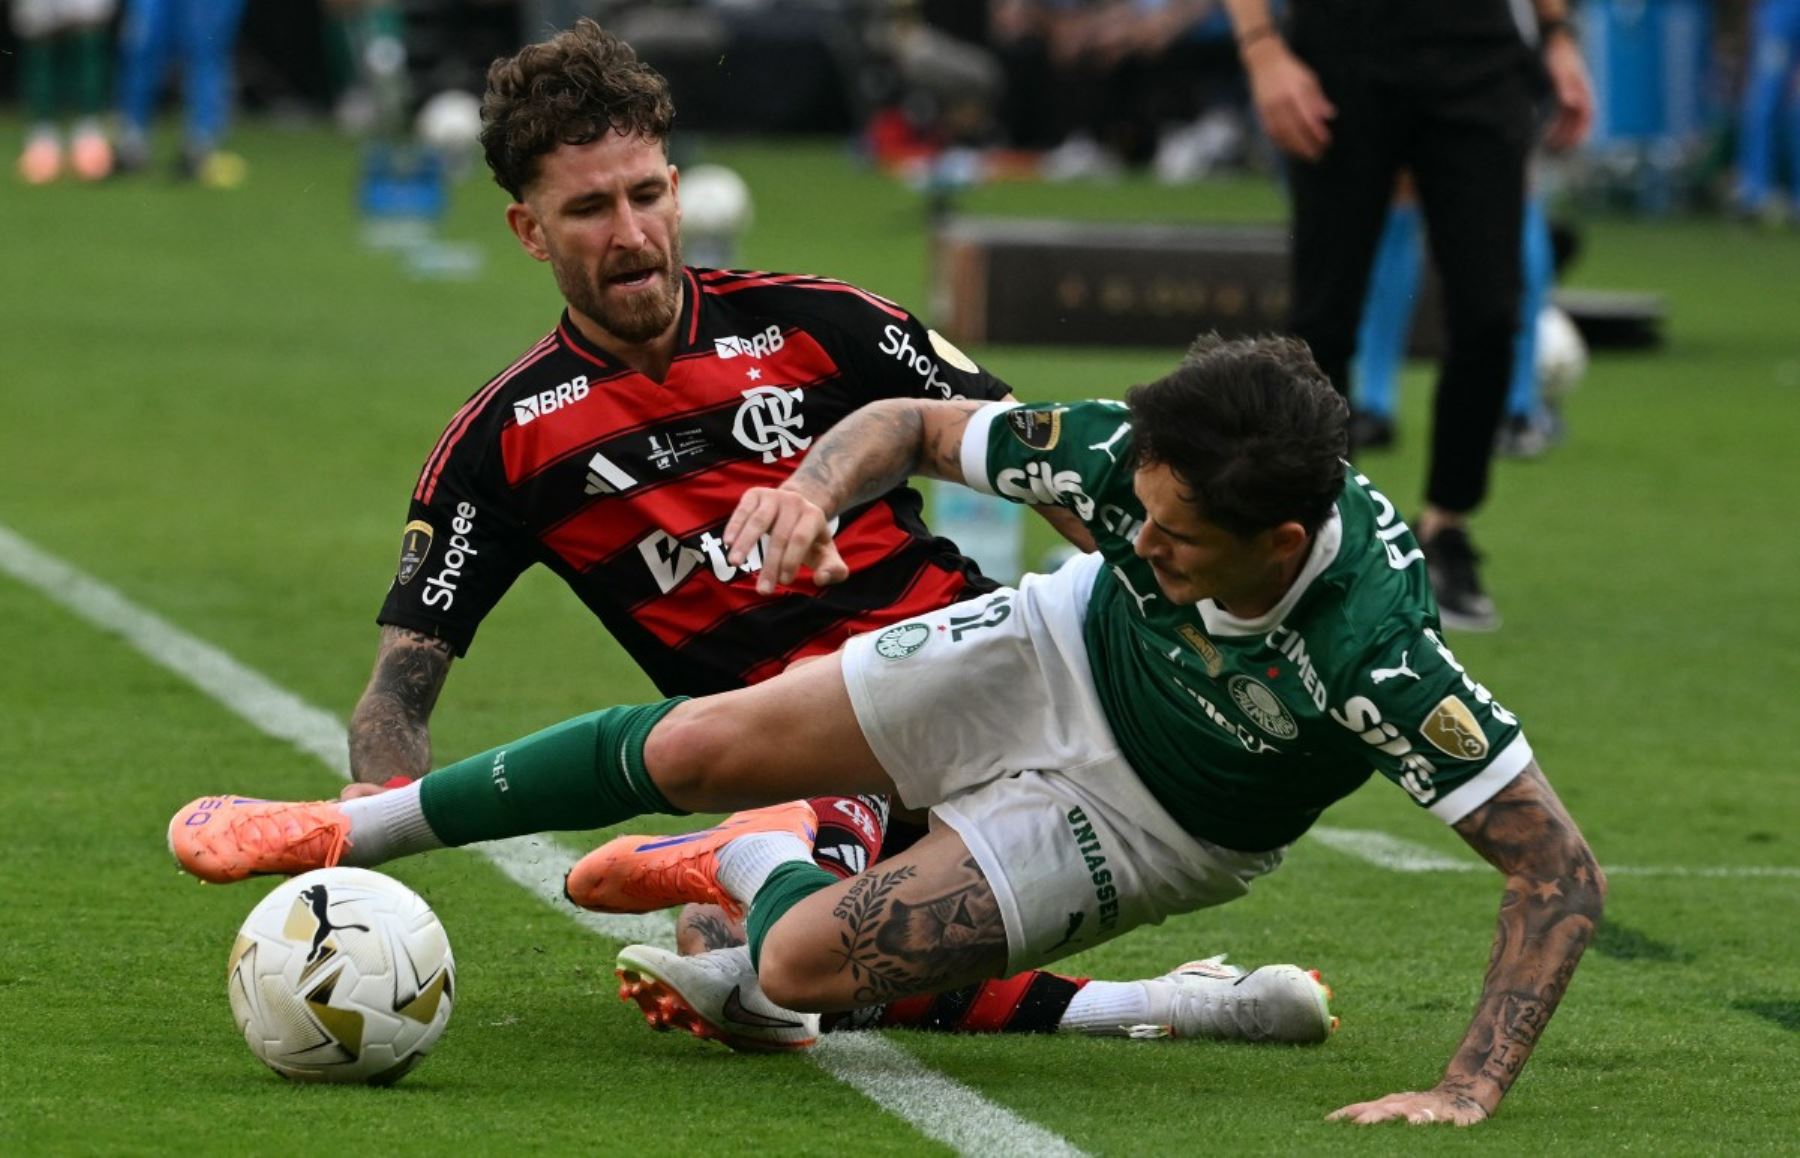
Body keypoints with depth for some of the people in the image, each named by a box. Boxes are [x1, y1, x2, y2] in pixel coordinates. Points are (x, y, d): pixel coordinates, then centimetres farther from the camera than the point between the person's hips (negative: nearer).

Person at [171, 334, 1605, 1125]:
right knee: (692, 745, -3)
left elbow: (1560, 865, -37)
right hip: (1063, 654, 3)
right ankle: (352, 831, 23)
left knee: (807, 963, -18)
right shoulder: (1132, 457, -30)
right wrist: (816, 484, -34)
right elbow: (917, 425, -12)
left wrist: (1471, 1089, -46)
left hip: (1147, 827, -3)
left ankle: (760, 866, 21)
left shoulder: (1379, 659, -42)